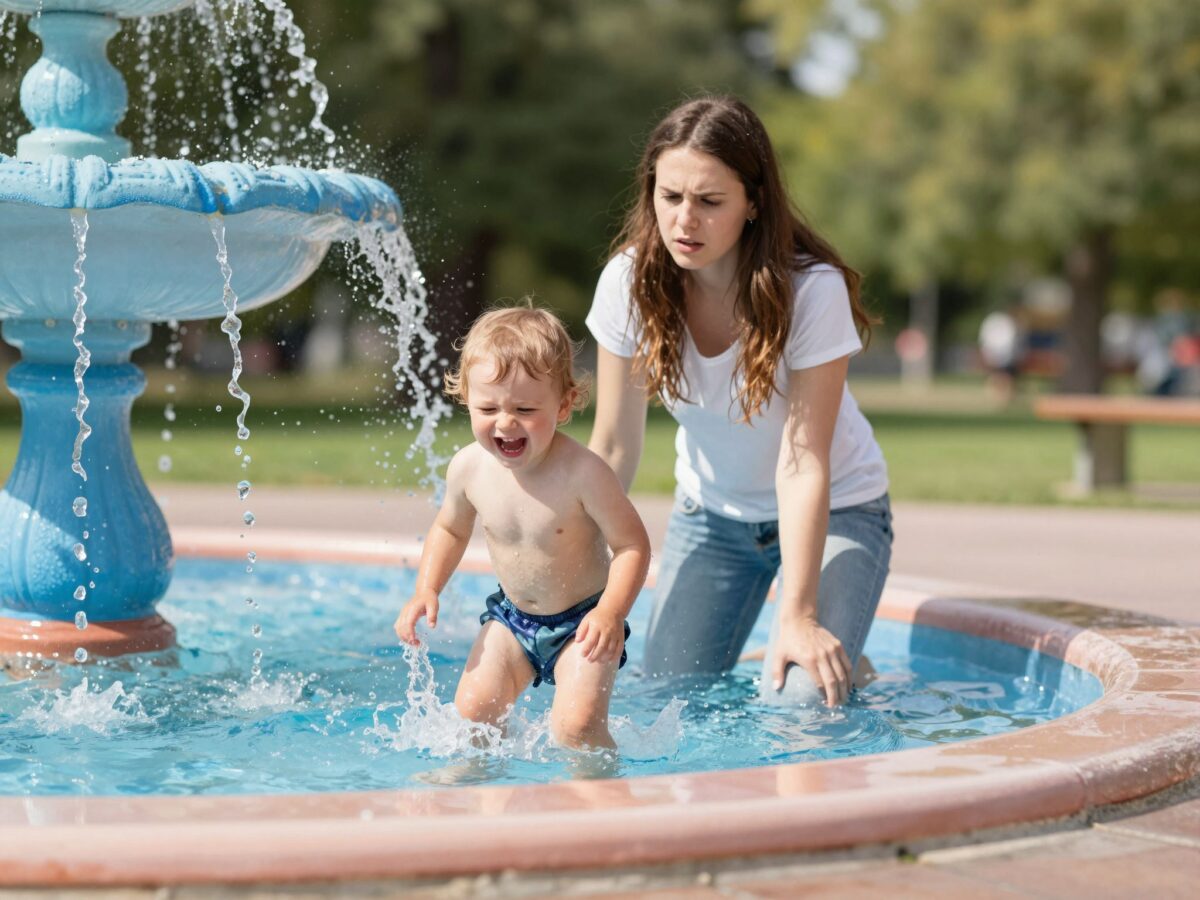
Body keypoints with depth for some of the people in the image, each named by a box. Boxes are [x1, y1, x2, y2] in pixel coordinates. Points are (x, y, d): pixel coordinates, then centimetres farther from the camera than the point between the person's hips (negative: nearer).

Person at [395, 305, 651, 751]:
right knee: (473, 710, -4)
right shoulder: (469, 467, -12)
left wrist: (611, 612, -33)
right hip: (511, 618, 5)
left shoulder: (582, 472, -27)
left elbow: (632, 543, -20)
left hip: (581, 620, -5)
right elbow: (450, 528, 9)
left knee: (576, 724, -18)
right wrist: (426, 590, -4)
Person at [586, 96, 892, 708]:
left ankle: (842, 664, 14)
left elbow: (803, 465, -28)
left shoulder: (813, 290, -28)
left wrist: (797, 615, -31)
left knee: (797, 701, -20)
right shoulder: (630, 282, -18)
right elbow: (613, 446, -11)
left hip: (833, 511, -4)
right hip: (709, 513, 4)